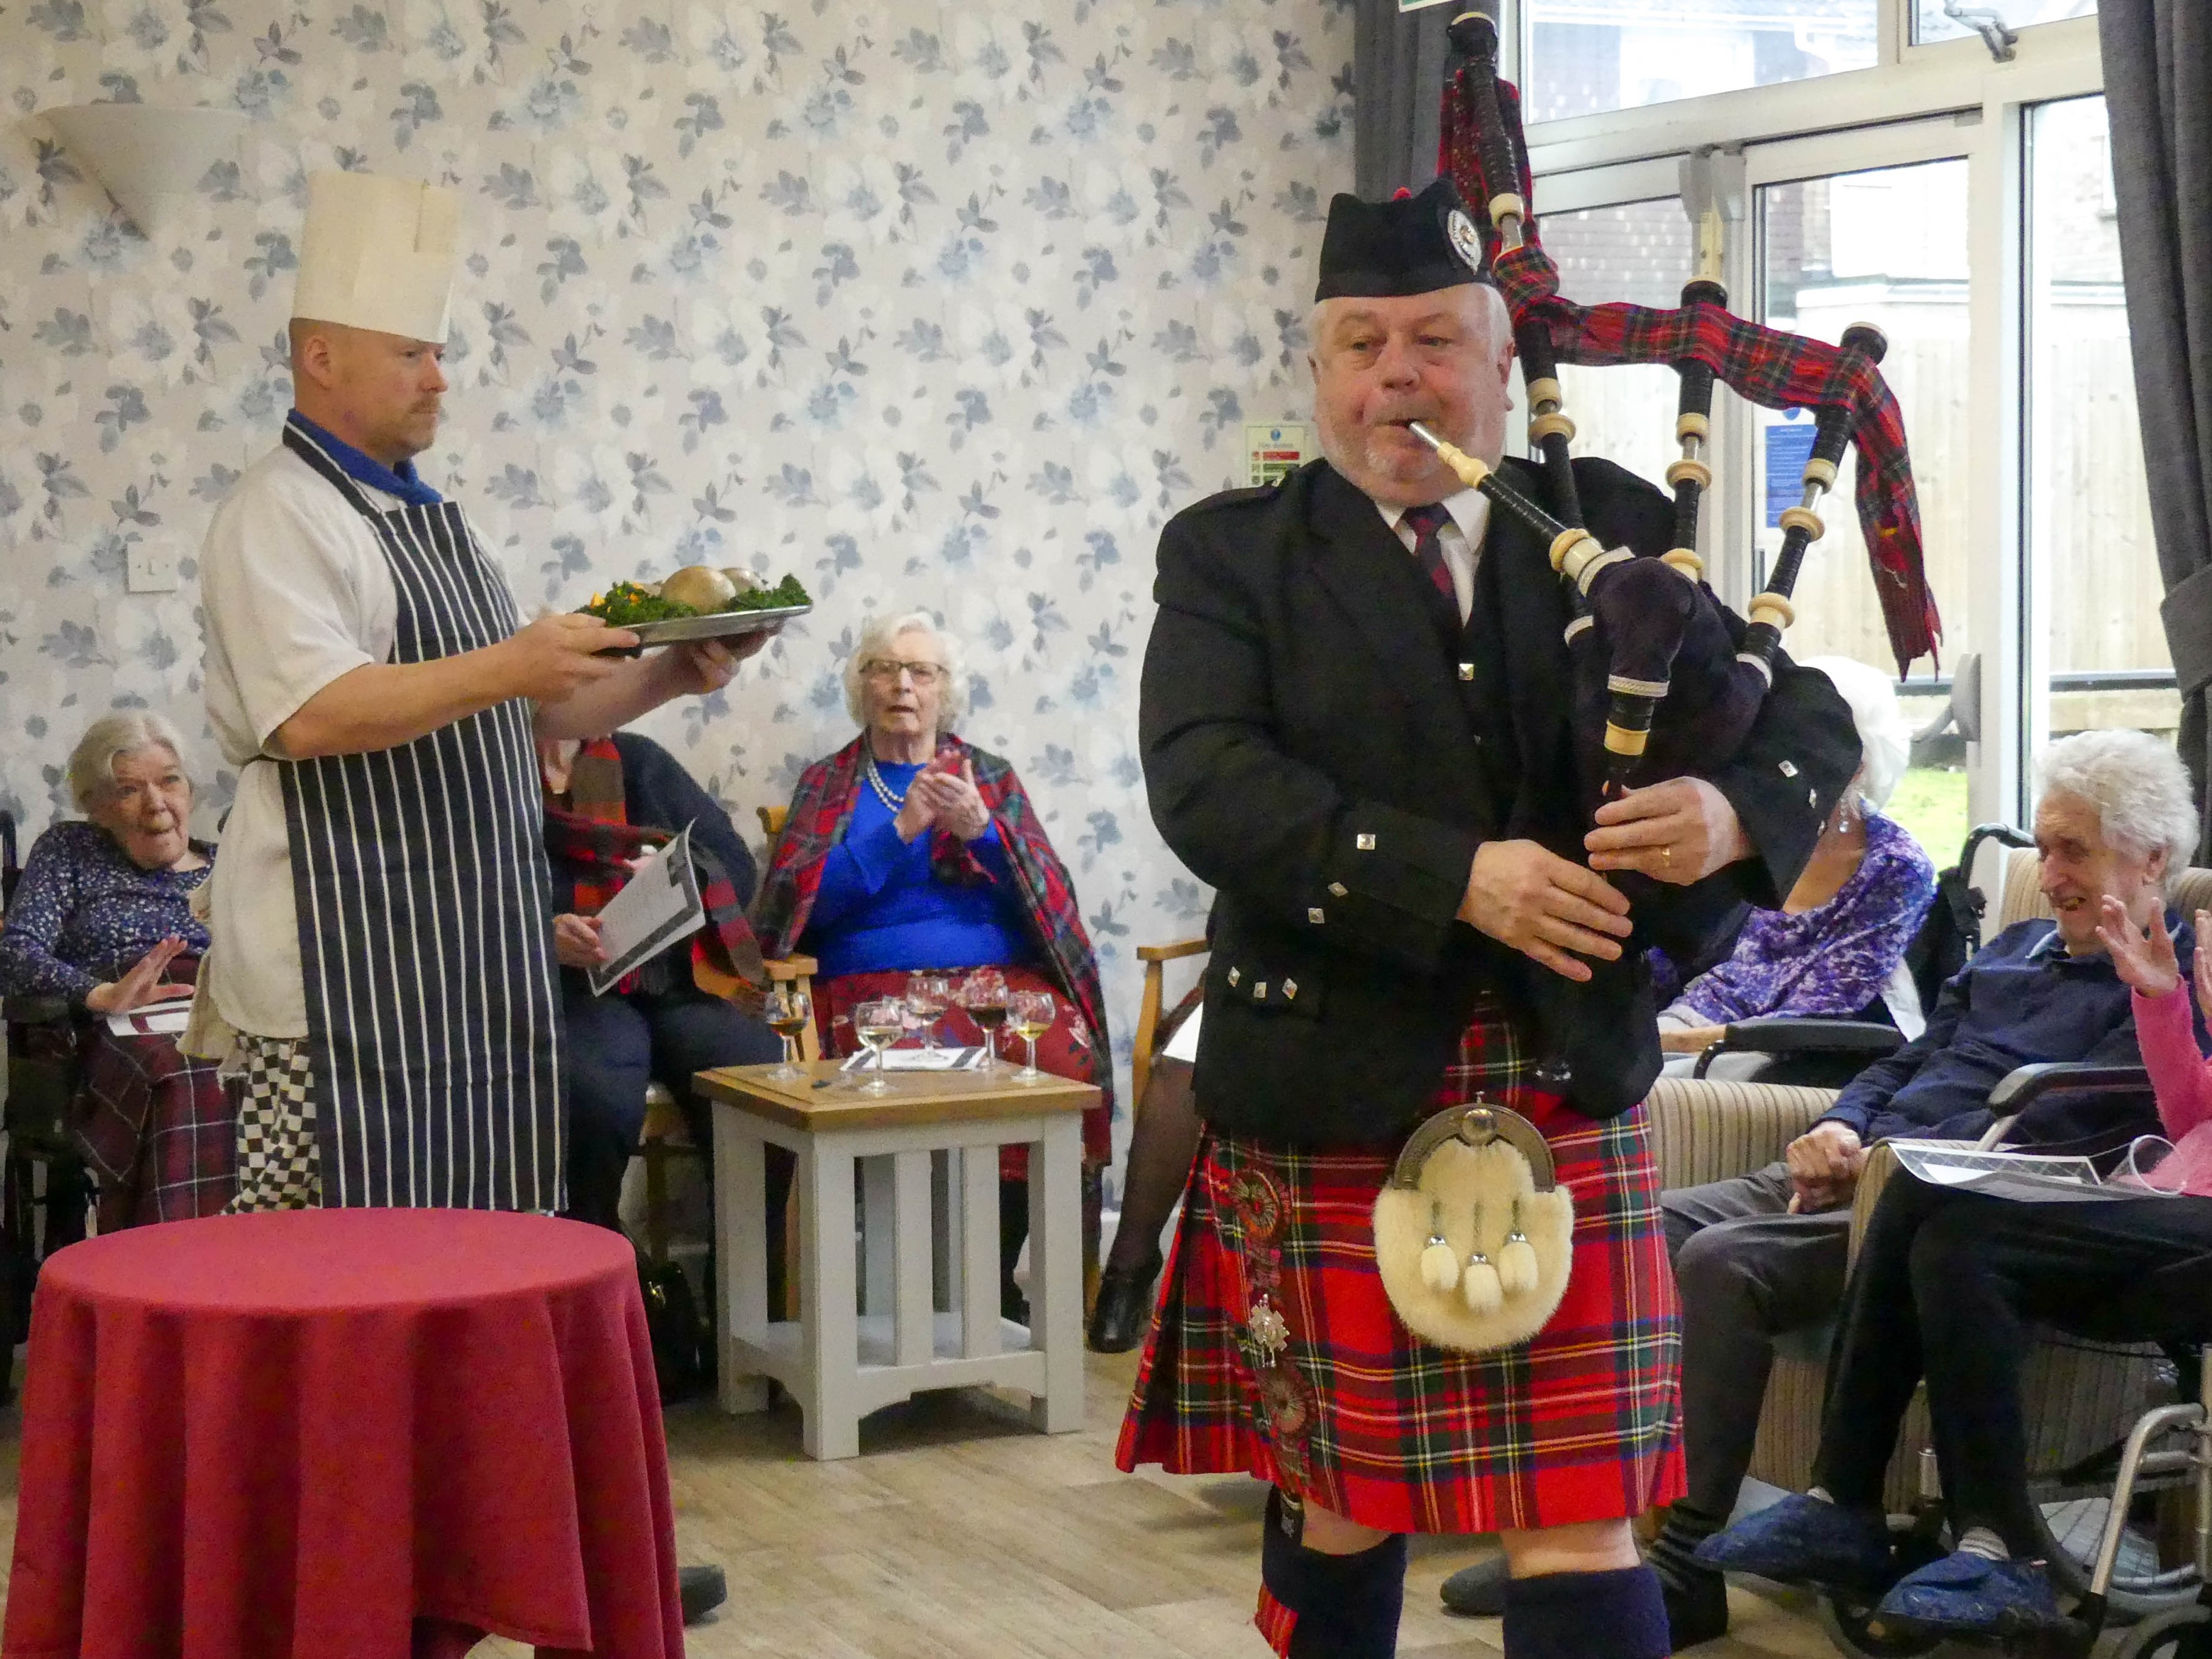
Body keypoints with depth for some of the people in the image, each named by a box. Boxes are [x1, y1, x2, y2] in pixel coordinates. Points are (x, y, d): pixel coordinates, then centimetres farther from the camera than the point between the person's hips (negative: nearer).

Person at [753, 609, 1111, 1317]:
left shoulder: (989, 776, 20)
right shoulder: (828, 784, 18)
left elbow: (1053, 899, 7)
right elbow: (799, 903, 0)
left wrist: (979, 830, -10)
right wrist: (901, 829, -8)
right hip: (878, 985, -1)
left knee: (1068, 1068, -32)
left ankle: (996, 1277, -17)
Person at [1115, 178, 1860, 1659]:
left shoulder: (1610, 524, 7)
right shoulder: (1233, 554, 2)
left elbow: (1810, 714, 5)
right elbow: (1204, 782, -14)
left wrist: (1734, 808, -19)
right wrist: (1455, 876, -24)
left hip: (1568, 1093, 1)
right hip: (1328, 1102, -1)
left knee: (1582, 1526, -1)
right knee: (1339, 1503, 13)